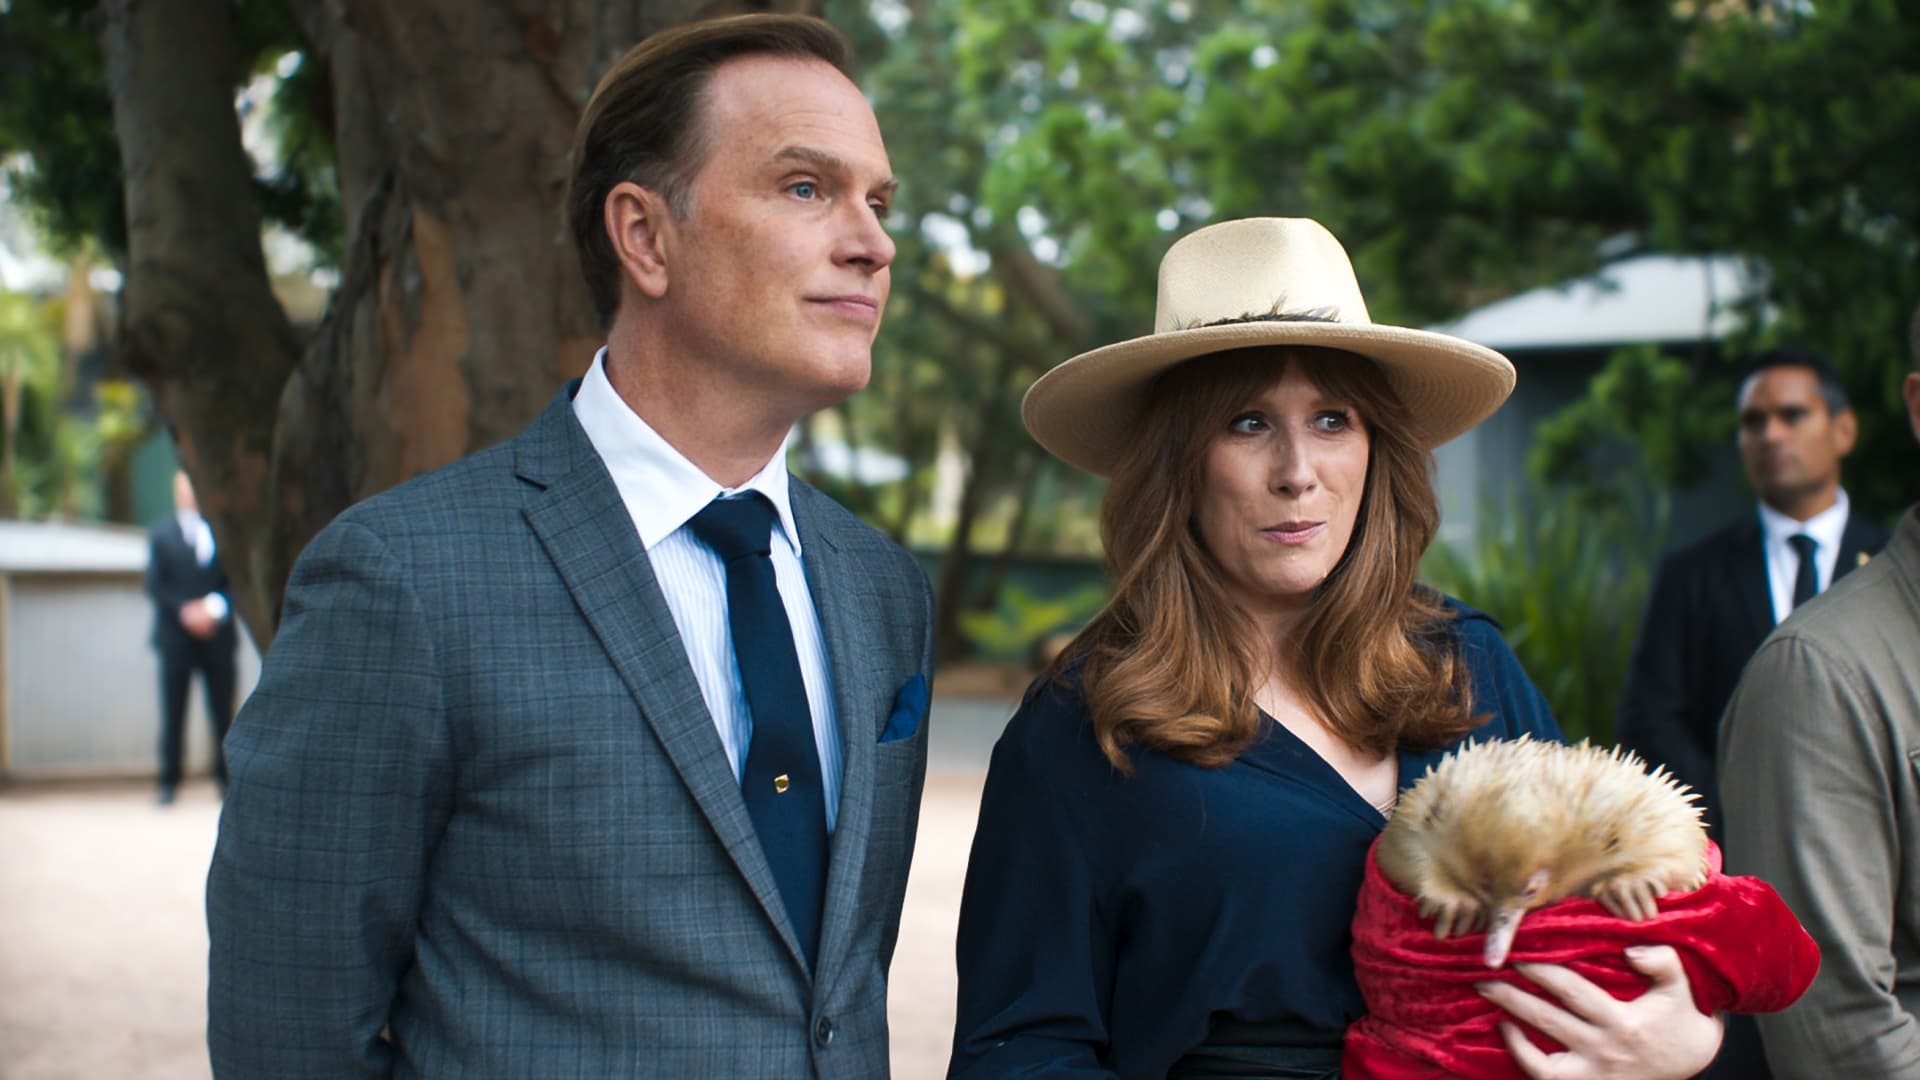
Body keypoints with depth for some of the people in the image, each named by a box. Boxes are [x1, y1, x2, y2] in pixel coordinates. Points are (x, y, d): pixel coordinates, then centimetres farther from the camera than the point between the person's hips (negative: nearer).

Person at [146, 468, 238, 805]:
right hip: (176, 636, 0)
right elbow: (155, 585, 1)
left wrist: (215, 607, -13)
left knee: (223, 713, 0)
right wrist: (184, 611, -12)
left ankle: (226, 778, 7)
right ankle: (169, 782, 5)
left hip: (218, 635, 0)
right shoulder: (160, 535, 8)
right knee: (173, 713, 0)